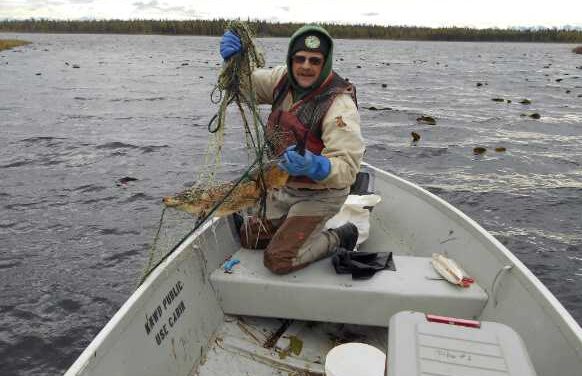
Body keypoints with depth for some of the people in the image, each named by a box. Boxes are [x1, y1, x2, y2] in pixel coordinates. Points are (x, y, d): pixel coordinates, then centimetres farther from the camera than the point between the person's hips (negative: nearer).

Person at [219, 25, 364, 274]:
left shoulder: (339, 105, -27)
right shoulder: (284, 79, -7)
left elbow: (347, 168, -33)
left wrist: (313, 166, -52)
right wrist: (235, 62, -18)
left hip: (319, 194, -7)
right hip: (285, 186, 7)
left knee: (278, 260, -10)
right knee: (250, 238, 15)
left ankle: (339, 238, 10)